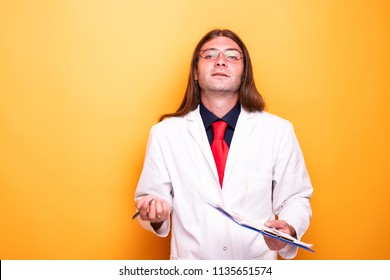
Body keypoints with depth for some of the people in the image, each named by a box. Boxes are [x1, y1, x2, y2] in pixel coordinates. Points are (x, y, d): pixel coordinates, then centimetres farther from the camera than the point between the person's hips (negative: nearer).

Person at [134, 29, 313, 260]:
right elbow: (151, 195, 0)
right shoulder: (164, 133, -5)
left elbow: (295, 198, 1)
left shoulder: (279, 131, -5)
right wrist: (155, 214, -21)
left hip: (257, 266, 1)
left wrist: (289, 229, -18)